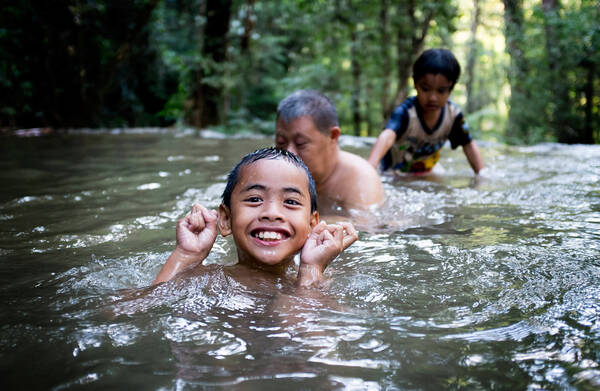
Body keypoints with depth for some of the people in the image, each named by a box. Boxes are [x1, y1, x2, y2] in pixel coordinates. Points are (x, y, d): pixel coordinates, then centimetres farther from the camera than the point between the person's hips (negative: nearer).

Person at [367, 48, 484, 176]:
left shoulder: (453, 114, -19)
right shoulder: (406, 112, -35)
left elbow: (468, 145, -6)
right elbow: (387, 137, -54)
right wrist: (369, 167, -73)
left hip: (424, 171, 3)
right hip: (393, 171, -3)